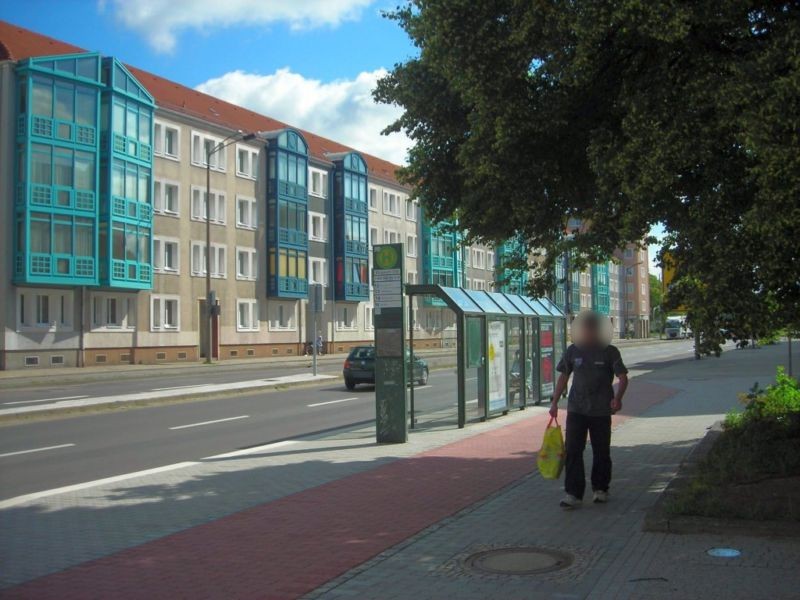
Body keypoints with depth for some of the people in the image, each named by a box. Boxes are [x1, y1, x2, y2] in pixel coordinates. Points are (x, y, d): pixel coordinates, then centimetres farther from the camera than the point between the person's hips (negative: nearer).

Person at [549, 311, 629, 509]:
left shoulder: (609, 352, -3)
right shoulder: (573, 351, 4)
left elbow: (623, 378, -3)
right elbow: (563, 376, 14)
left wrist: (618, 398, -21)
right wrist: (555, 402, 11)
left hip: (601, 411, -2)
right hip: (576, 409, 2)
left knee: (601, 452, 8)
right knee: (573, 451, -6)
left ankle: (600, 489, 26)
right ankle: (573, 494, -4)